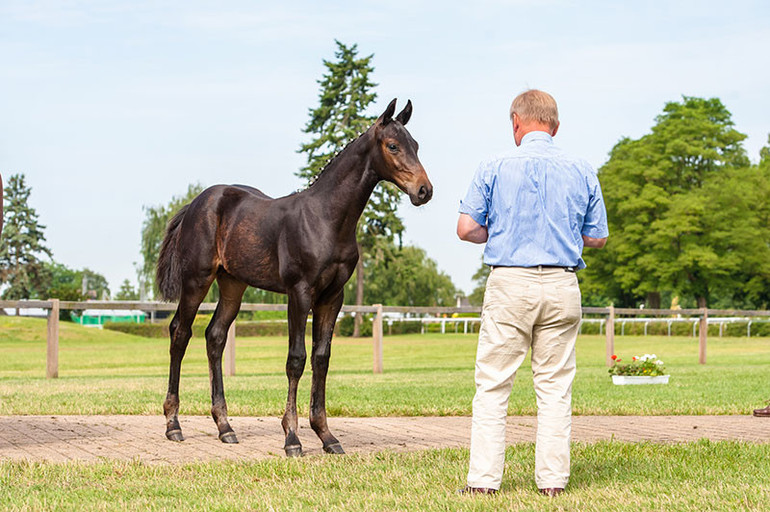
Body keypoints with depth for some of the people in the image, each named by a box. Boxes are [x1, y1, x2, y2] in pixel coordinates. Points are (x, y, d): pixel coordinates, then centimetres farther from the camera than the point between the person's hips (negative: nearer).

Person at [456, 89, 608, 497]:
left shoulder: (494, 169, -2)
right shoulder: (582, 172, 5)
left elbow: (466, 228, -3)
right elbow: (597, 237, 8)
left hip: (509, 284, -2)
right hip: (562, 286, 2)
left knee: (492, 386, 3)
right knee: (555, 386, 8)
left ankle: (483, 478, 1)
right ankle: (553, 479, 8)